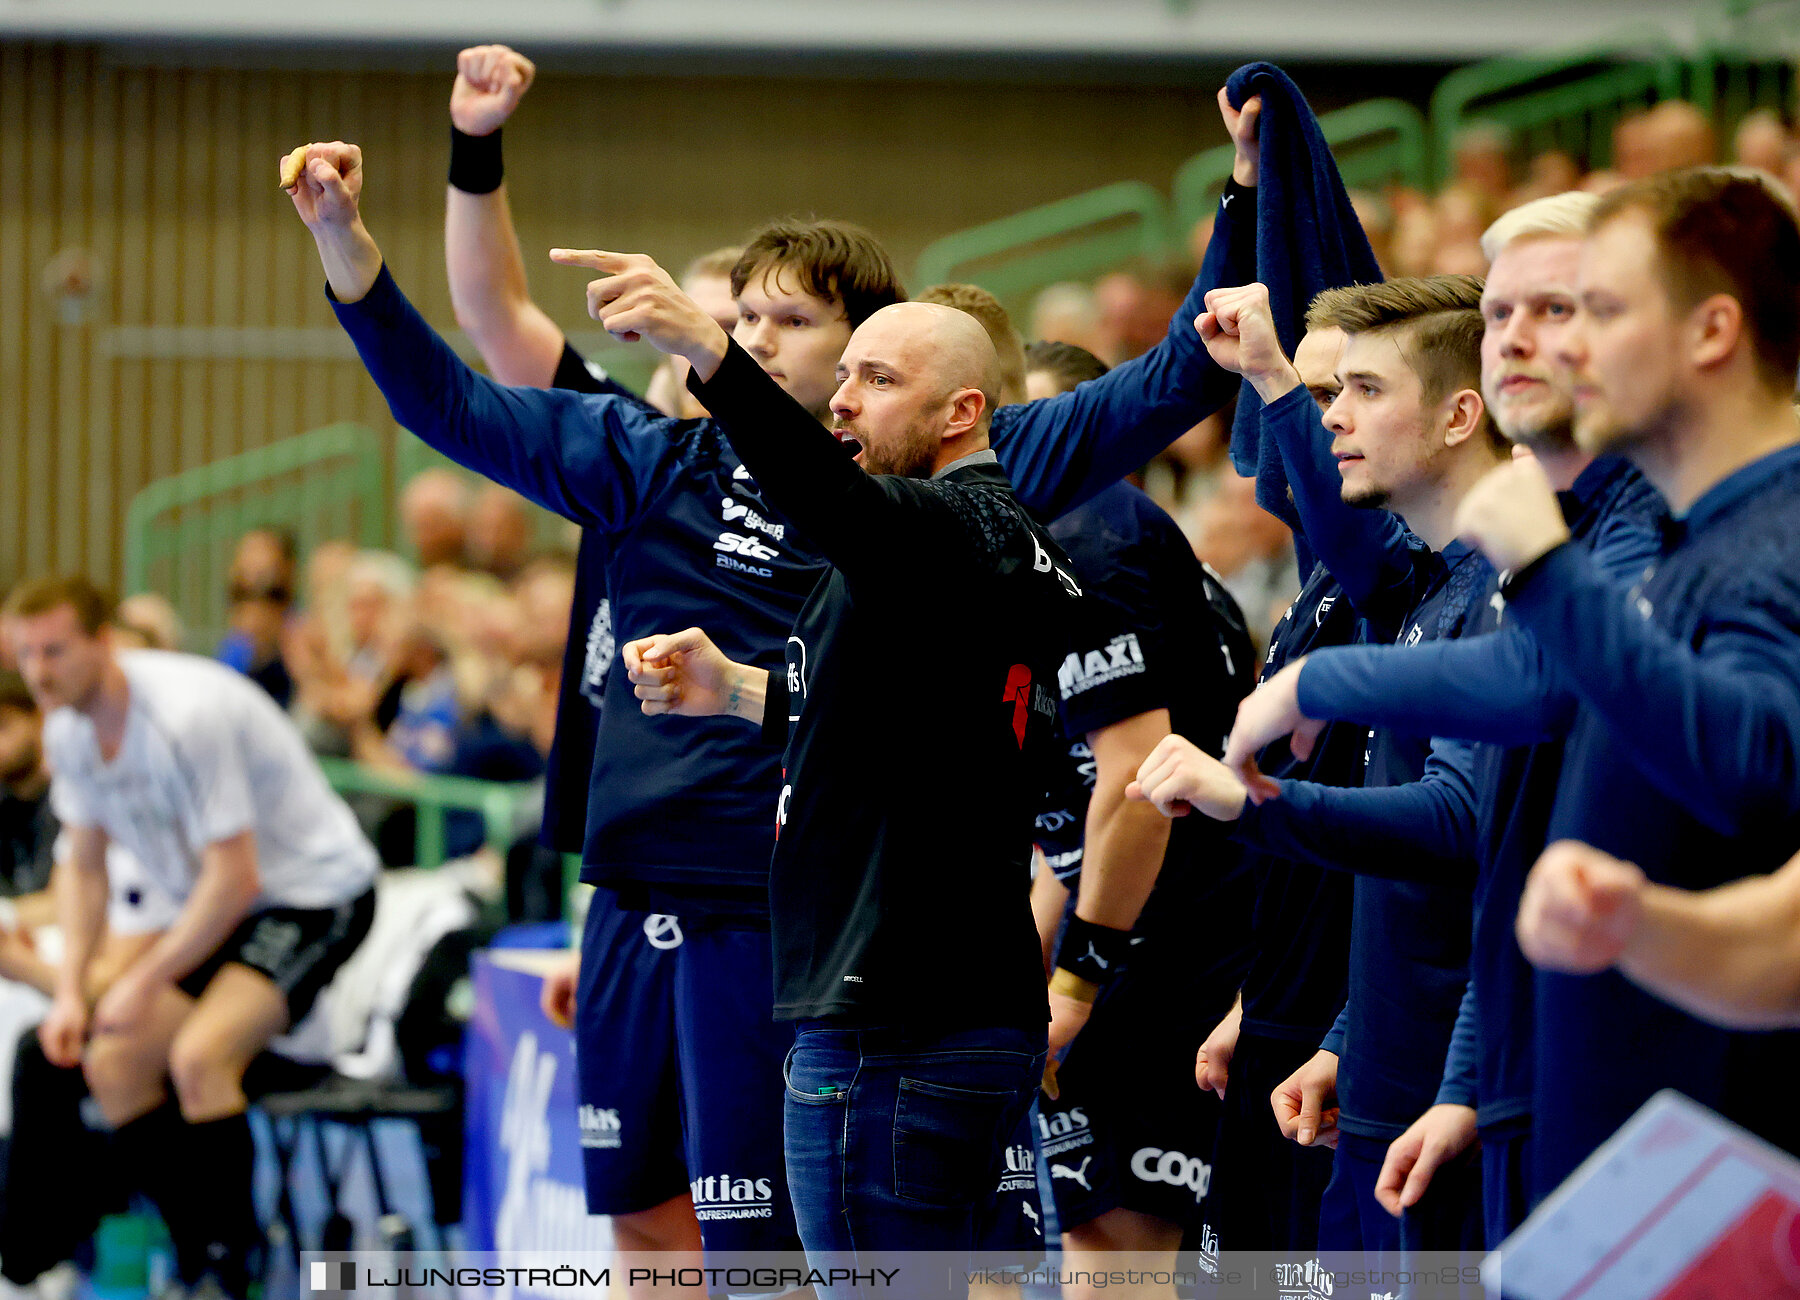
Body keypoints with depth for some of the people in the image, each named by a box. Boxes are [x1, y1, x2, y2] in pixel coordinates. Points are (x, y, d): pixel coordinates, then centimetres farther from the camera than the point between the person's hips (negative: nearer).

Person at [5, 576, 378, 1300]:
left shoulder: (187, 713, -28)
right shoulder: (68, 730, -2)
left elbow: (235, 878, -26)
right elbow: (85, 868, 10)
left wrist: (146, 982, -19)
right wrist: (71, 990, -3)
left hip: (317, 893, -9)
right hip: (216, 908, 9)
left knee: (197, 1055, -28)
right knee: (112, 1061, -4)